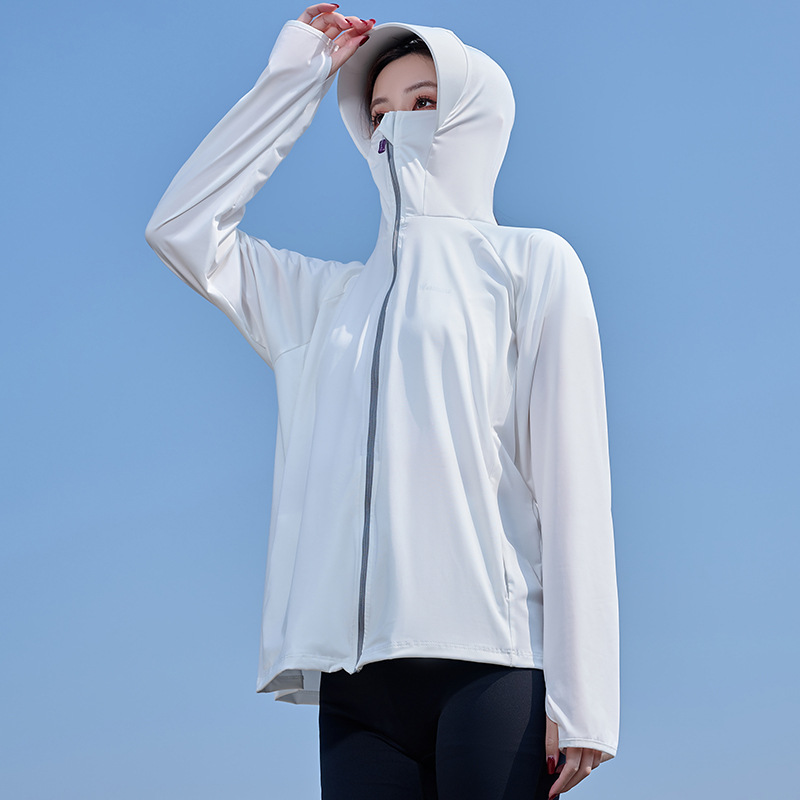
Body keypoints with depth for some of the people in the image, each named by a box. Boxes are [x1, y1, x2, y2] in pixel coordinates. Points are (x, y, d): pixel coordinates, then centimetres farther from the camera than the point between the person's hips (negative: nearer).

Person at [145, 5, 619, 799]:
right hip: (356, 676, 4)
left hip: (490, 661, -4)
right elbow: (181, 225, 20)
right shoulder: (330, 296, 22)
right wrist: (293, 77, 19)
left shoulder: (529, 263, 8)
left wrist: (580, 698, -9)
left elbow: (572, 479, 0)